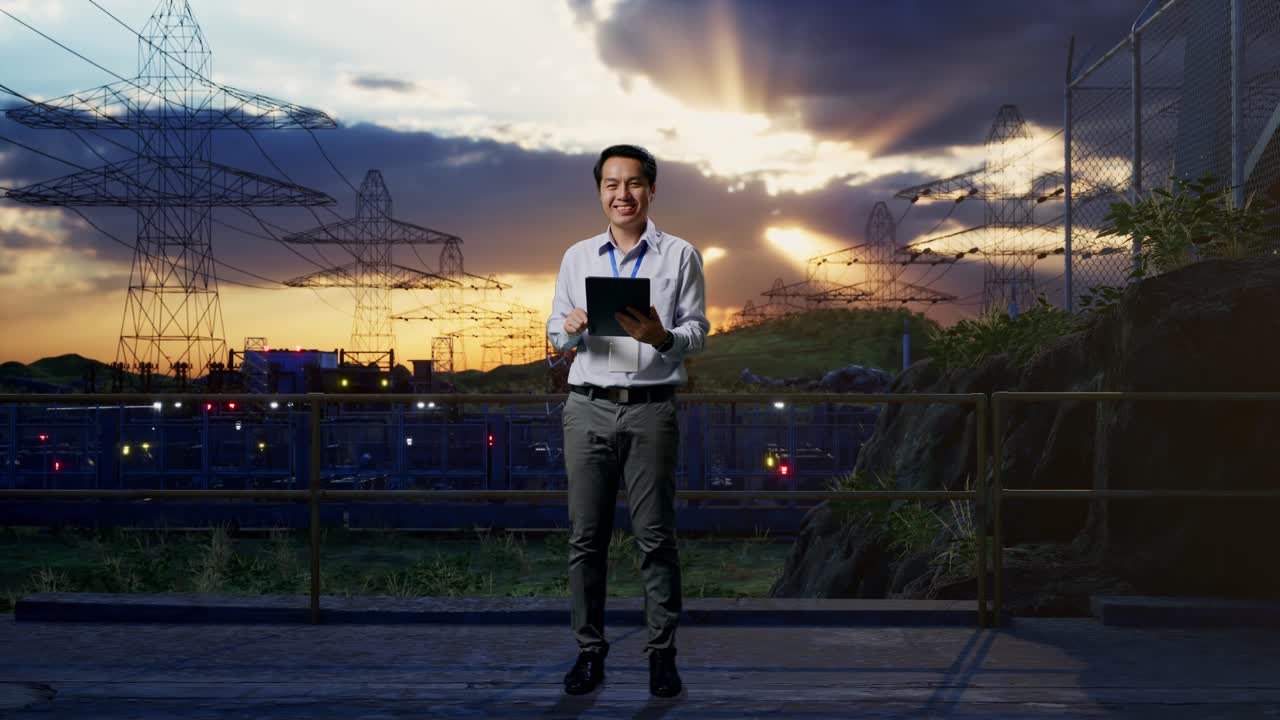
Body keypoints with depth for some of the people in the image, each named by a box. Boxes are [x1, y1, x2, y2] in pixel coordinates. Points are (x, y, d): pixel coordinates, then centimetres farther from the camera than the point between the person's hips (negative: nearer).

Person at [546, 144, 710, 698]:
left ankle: (662, 652, 6)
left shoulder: (679, 256, 5)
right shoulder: (577, 257, 13)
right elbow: (554, 330, 14)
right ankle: (589, 649, 12)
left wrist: (662, 338, -20)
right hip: (588, 407, 3)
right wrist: (571, 328, -9)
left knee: (655, 537, -1)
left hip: (651, 408, -2)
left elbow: (699, 331, 1)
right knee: (585, 537, 4)